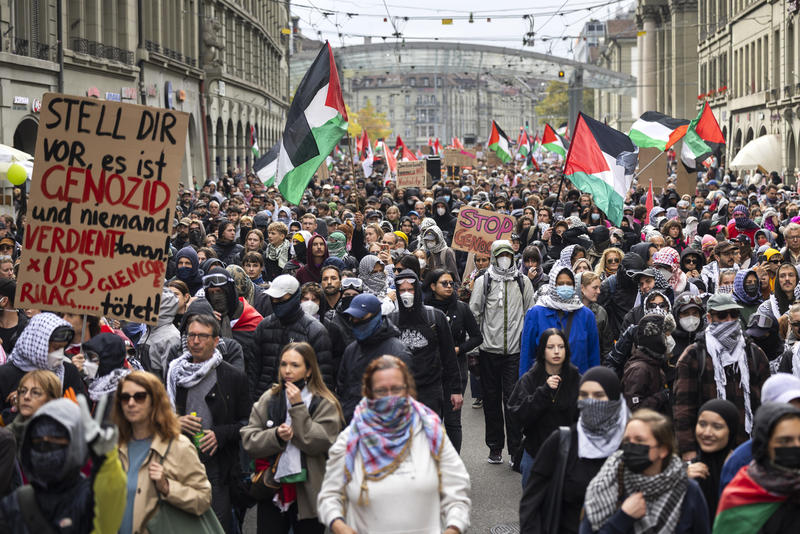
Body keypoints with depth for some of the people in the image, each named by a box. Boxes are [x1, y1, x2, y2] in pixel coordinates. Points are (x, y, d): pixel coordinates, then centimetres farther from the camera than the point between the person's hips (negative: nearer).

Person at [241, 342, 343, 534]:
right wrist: (276, 436, -16)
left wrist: (298, 407, -14)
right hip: (272, 491, 2)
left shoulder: (325, 404, -3)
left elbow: (319, 444, -14)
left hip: (308, 496, -2)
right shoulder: (268, 399, 6)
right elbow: (248, 441, 1)